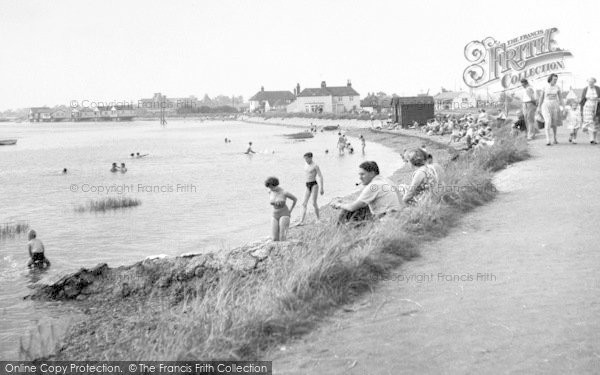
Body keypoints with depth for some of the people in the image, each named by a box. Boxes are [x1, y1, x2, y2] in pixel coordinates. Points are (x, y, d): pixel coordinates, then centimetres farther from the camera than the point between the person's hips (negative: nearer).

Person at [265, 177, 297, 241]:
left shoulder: (284, 193, -19)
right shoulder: (270, 192, -2)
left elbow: (295, 199, -3)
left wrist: (290, 211, 1)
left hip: (284, 215, -5)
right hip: (275, 216, 5)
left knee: (282, 238, -18)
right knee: (275, 239, -4)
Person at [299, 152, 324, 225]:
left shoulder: (315, 166, -10)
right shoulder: (306, 165, 12)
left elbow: (320, 176, -11)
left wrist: (321, 188, -14)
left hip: (314, 185, -7)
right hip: (307, 186, 7)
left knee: (314, 203, -9)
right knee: (304, 204, -2)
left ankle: (318, 219, 8)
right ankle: (302, 221, -5)